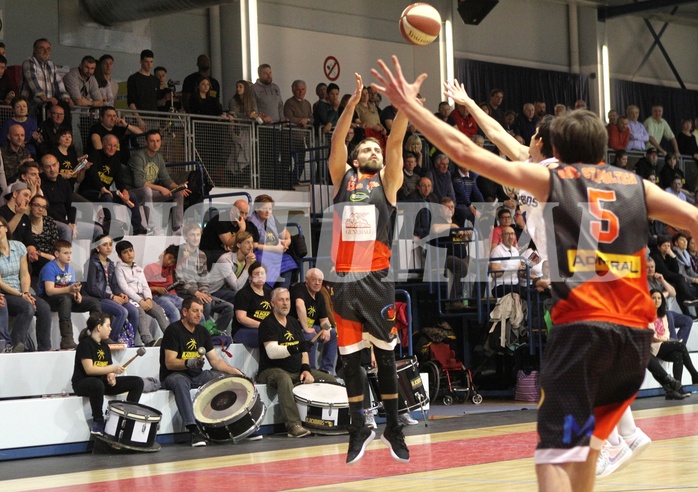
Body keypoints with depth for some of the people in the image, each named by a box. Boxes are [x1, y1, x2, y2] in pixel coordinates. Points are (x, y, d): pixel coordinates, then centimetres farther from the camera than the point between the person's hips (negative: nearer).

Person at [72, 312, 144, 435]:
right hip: (83, 383, -8)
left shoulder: (104, 346, 13)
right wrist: (113, 369, -26)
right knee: (97, 384, -45)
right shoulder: (85, 344, -12)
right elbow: (89, 369, -22)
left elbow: (107, 368, 12)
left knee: (137, 382, -5)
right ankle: (98, 421, -25)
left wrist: (111, 376, -12)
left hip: (102, 381, 8)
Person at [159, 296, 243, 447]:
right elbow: (169, 363, -18)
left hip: (197, 375, 7)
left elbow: (215, 360, 9)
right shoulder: (174, 330, -11)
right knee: (180, 382, -40)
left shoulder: (202, 332, 10)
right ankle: (193, 430, -46)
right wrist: (189, 363, -36)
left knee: (228, 378, -10)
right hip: (173, 375, -7)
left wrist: (235, 371, -5)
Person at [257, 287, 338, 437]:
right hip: (272, 370, -8)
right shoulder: (267, 325, -8)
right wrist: (291, 349, -35)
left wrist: (306, 369, -1)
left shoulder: (294, 322, 15)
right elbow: (272, 352, -22)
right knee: (285, 379, -42)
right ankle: (293, 425, -49)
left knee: (330, 380, -3)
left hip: (297, 371, 8)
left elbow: (303, 350, 15)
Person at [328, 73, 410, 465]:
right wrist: (353, 102, -13)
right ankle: (360, 429, 17)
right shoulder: (343, 178, 13)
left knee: (385, 355, 4)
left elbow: (395, 143, -4)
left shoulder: (386, 182, 10)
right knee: (350, 357, 6)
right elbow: (337, 140, 0)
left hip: (377, 278, -1)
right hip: (346, 278, 2)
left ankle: (393, 429, 13)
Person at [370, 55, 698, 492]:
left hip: (582, 327, -4)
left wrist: (407, 104, 13)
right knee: (586, 439, 24)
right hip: (635, 334, 5)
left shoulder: (551, 180, 10)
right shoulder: (638, 187, 17)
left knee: (556, 451, -9)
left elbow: (465, 151, 7)